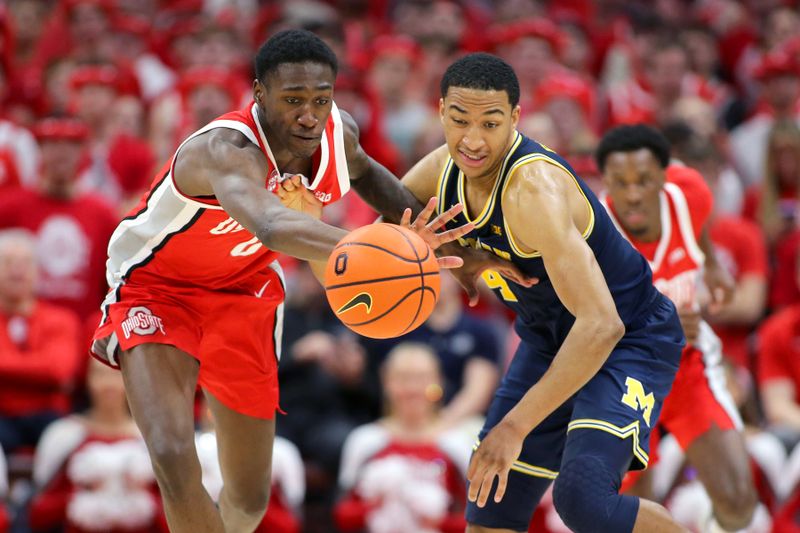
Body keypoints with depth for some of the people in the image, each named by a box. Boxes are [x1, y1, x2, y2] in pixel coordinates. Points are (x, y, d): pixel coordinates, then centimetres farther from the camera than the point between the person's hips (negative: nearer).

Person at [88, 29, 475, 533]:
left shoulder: (339, 132, -16)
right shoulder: (226, 150, -38)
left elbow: (362, 170, 12)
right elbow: (272, 227, -61)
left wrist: (423, 234, 2)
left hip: (244, 293, 6)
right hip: (156, 290, -6)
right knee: (173, 457, -29)